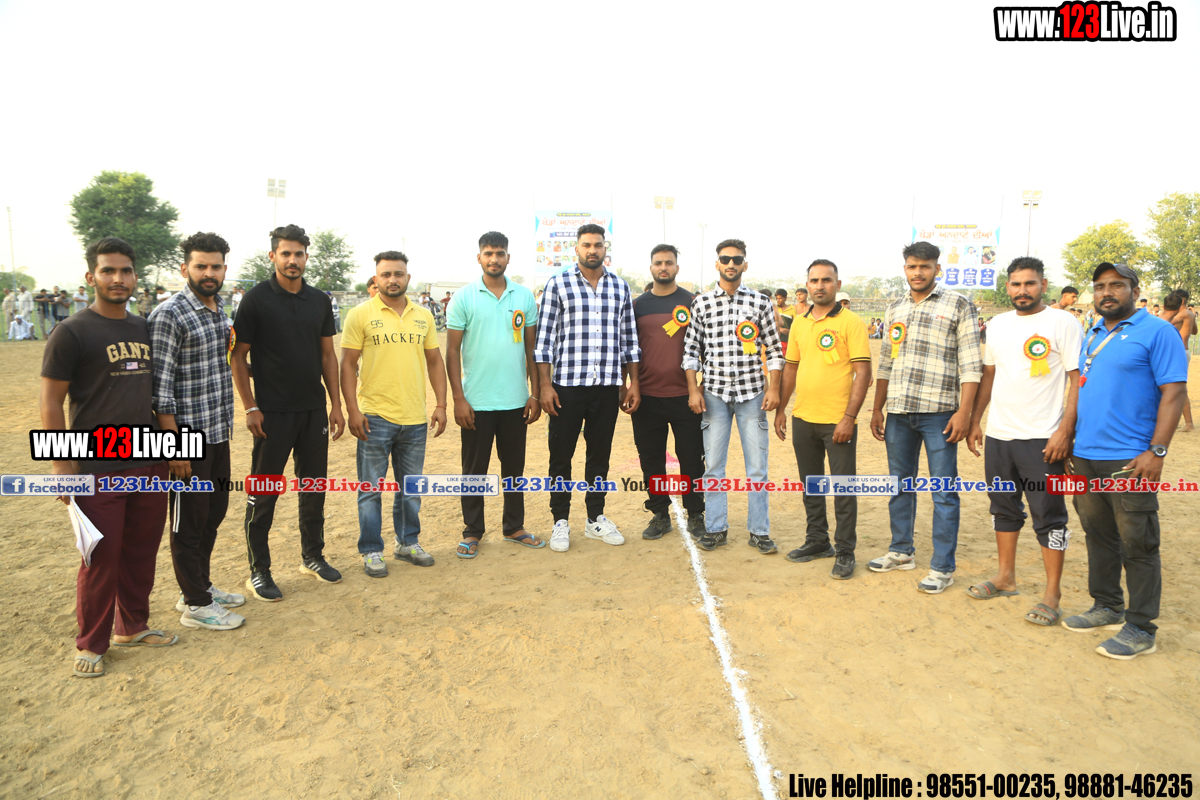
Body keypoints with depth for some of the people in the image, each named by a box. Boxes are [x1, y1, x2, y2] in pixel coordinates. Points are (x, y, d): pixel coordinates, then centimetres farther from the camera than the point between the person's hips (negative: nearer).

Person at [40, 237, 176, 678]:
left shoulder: (145, 329, 10)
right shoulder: (72, 332, -7)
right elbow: (51, 401, -7)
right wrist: (61, 464, -11)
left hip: (150, 463, 6)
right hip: (99, 470, -5)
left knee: (142, 551, 14)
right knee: (102, 558, 2)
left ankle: (133, 626, 31)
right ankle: (91, 644, 20)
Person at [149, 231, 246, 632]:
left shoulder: (220, 308, 9)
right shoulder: (169, 314, -15)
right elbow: (160, 386, -17)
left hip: (219, 433, 8)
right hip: (188, 434, -8)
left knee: (215, 512, 18)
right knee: (189, 520, 5)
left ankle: (201, 586, 35)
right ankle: (195, 604, 19)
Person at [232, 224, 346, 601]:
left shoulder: (319, 300, 7)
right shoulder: (256, 299, -6)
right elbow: (238, 355, -5)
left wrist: (336, 404, 7)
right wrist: (250, 407, -11)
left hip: (314, 410, 5)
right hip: (273, 413, -4)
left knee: (314, 485, 13)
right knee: (263, 493, 3)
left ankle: (313, 555, 29)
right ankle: (258, 570, 16)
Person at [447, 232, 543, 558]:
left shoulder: (524, 296, 5)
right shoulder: (464, 297, -3)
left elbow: (532, 348, 9)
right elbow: (452, 350, -3)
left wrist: (535, 393, 4)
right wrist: (458, 399, -9)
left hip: (515, 400, 3)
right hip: (477, 402, -2)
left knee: (514, 466, 13)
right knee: (474, 469, 7)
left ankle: (514, 526, 28)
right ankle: (472, 532, 21)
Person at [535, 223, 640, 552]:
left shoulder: (620, 287, 10)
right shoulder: (558, 284, 0)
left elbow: (629, 339, 12)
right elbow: (545, 338, -2)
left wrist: (633, 383, 8)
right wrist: (544, 385, -8)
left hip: (608, 386, 3)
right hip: (567, 386, -2)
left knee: (600, 454, 11)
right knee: (561, 455, 4)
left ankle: (596, 518, 25)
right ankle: (561, 521, 18)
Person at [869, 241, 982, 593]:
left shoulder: (958, 306, -1)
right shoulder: (894, 308, 14)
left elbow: (970, 364, -6)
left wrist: (964, 411, -14)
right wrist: (877, 409, 13)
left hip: (939, 412, -5)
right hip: (898, 412, 5)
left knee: (943, 491, 0)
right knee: (899, 484, 14)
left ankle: (942, 568, 7)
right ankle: (901, 551, 29)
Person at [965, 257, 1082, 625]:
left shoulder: (1062, 323, -6)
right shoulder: (997, 324, 11)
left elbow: (1079, 380, -9)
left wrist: (1065, 430, -17)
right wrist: (975, 419, 13)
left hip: (1042, 439, -6)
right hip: (998, 434, 6)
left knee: (1049, 516, 0)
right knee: (1004, 508, 16)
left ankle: (1052, 594, 11)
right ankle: (1005, 577, 30)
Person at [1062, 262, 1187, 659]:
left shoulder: (1156, 332, -6)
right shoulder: (1092, 336, 16)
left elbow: (1174, 393, -11)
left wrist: (1156, 451, -18)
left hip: (1129, 459, -7)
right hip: (1086, 456, 7)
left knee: (1137, 545, 0)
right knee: (1099, 536, 15)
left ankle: (1141, 630, 9)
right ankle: (1107, 608, 29)